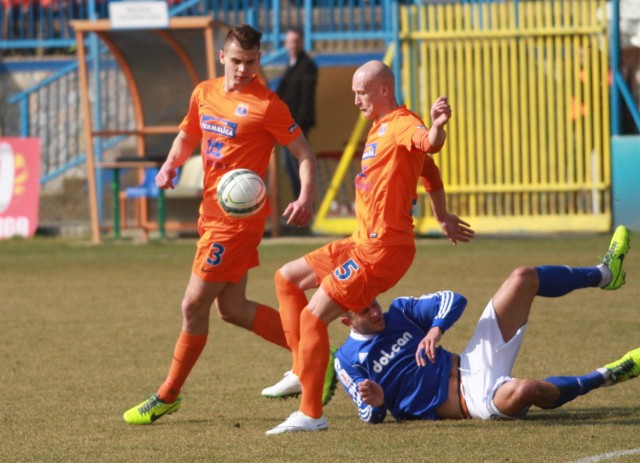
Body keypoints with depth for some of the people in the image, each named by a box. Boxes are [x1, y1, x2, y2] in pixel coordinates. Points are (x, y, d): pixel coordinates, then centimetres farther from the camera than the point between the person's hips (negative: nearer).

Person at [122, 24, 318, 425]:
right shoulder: (204, 93, 9)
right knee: (232, 307, 12)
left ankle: (168, 397, 8)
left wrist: (306, 198, -27)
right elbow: (187, 136, 24)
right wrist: (170, 166, 3)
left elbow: (305, 153, -11)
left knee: (195, 304, -4)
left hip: (238, 217, -8)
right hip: (212, 211, 9)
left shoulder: (267, 105, -12)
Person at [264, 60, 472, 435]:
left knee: (313, 316, -13)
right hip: (362, 244, 11)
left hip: (382, 250, -11)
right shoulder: (381, 128, 18)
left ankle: (311, 414, -8)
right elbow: (429, 172, 27)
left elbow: (429, 144, -39)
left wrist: (437, 127, -61)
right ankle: (304, 372, 18)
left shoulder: (402, 125, -15)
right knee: (287, 279, 19)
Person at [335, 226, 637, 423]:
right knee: (522, 390, -40)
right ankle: (604, 377, -14)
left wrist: (436, 329, -14)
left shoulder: (398, 312, 11)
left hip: (473, 364, 7)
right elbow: (371, 418, -2)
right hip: (469, 400, -7)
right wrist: (375, 403, -27)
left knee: (523, 279, 2)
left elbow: (451, 300, 7)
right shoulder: (346, 361, -1)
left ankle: (604, 274, 23)